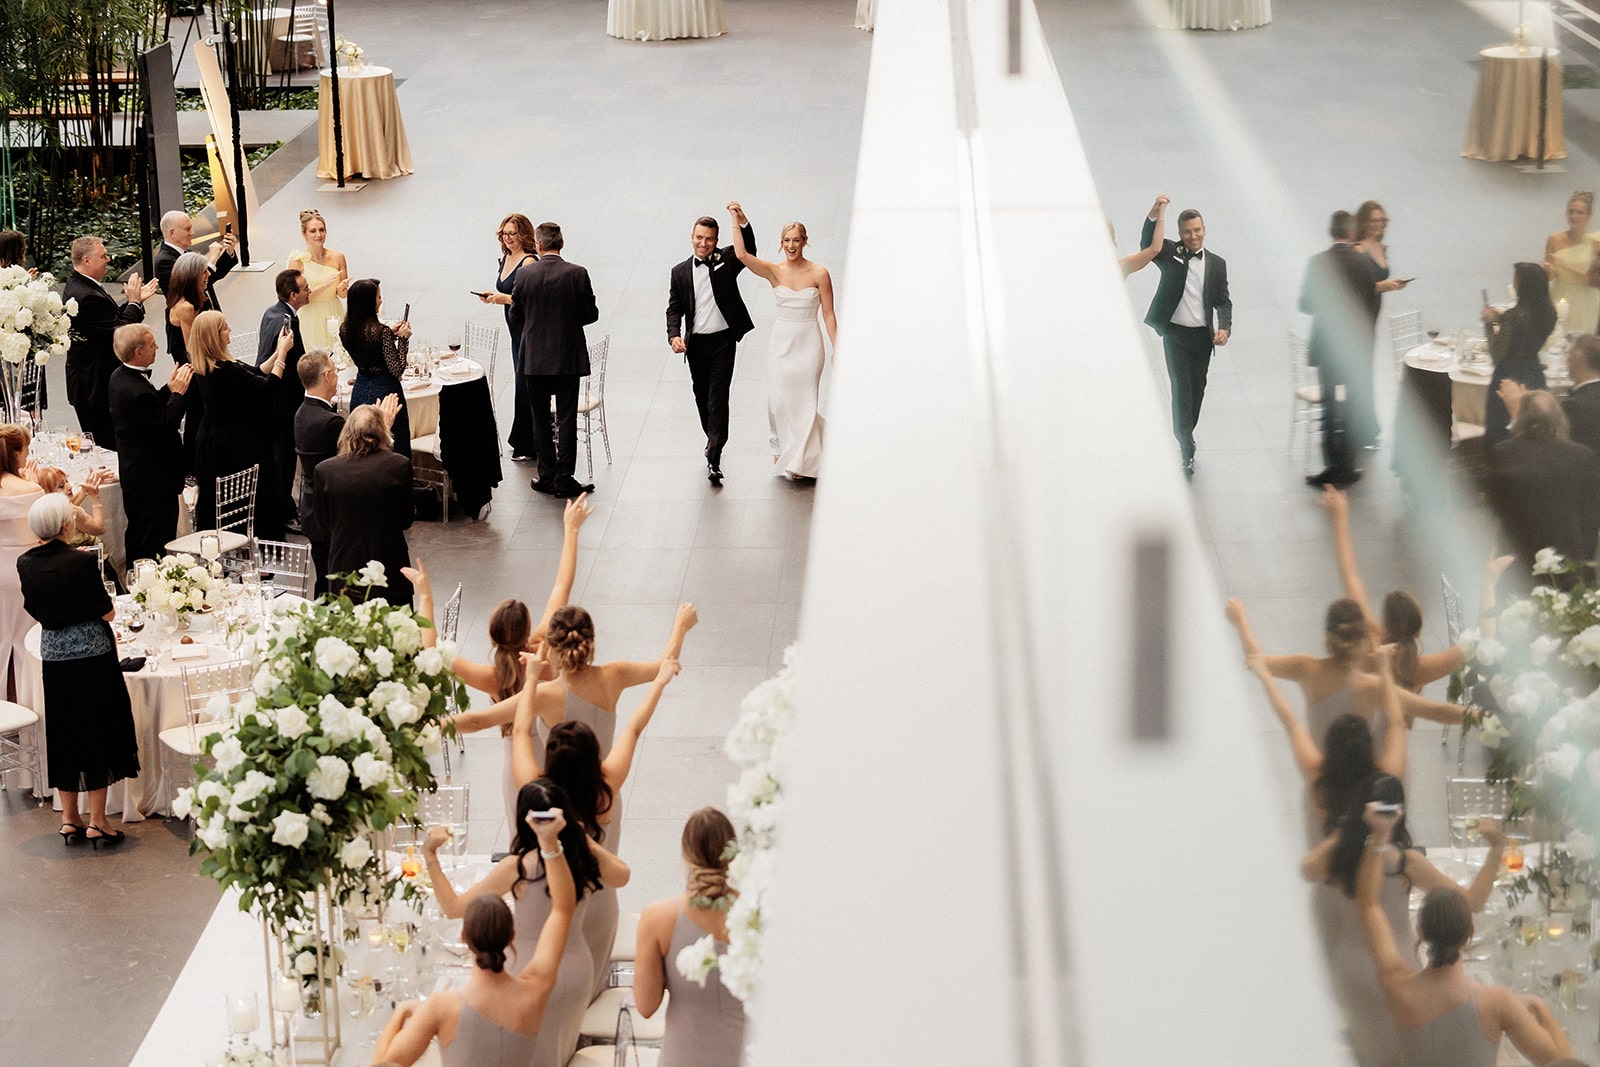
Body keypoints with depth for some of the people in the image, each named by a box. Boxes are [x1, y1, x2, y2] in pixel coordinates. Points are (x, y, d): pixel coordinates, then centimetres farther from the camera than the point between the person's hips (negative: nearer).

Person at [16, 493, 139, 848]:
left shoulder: (25, 563, -2)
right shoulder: (80, 561, -18)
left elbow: (35, 610, 10)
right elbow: (107, 612, -11)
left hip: (53, 655, 5)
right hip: (91, 654, -5)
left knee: (64, 733, 14)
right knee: (98, 730, 4)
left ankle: (69, 818, 21)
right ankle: (96, 821, 6)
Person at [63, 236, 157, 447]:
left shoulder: (75, 286, 10)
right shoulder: (87, 297, -24)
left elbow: (112, 319, 13)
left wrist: (135, 300, 6)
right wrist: (134, 302, -12)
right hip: (97, 387, -11)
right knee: (106, 445, -4)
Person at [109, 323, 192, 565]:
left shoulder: (120, 377, 3)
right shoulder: (137, 391, -30)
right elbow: (168, 422, -24)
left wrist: (169, 388, 4)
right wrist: (177, 393, -12)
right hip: (153, 479, -11)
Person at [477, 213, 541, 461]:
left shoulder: (529, 262, -15)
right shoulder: (506, 258, 12)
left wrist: (505, 299, -26)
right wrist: (493, 297, 4)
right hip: (516, 331, 9)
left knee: (524, 386, -5)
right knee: (524, 384, 14)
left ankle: (526, 445, 3)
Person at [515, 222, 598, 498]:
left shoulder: (524, 274, -7)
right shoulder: (577, 274, -10)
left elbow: (515, 317, 1)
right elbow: (591, 314, -3)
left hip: (534, 358, 1)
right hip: (568, 358, -1)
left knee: (540, 419, 12)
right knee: (566, 418, 4)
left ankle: (547, 476, 15)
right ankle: (564, 480, 3)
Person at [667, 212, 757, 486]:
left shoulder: (726, 260, -1)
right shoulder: (680, 272, 5)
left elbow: (748, 250, -18)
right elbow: (674, 308, 4)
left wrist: (742, 221, -33)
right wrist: (674, 335, -14)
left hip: (723, 340, -3)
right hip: (695, 343, 3)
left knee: (718, 398, -10)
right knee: (702, 397, 15)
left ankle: (714, 458, -13)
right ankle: (713, 441, 35)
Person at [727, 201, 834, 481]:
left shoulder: (819, 274, -6)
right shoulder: (774, 272, -2)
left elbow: (828, 314, -3)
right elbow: (741, 254, -16)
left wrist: (836, 350, -4)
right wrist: (738, 222, -23)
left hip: (809, 343, -2)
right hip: (782, 341, 2)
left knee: (804, 400, 2)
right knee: (779, 399, 2)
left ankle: (802, 460, 17)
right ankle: (783, 448, 27)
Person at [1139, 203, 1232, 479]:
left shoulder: (1216, 264, 7)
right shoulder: (1171, 255, -1)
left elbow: (1223, 301, 6)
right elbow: (1148, 244, -19)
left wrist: (1224, 328, -12)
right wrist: (1155, 214, -33)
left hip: (1202, 336, 3)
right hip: (1175, 334, -3)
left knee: (1197, 391, 11)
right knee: (1181, 390, -9)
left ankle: (1184, 438, 30)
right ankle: (1187, 451, -11)